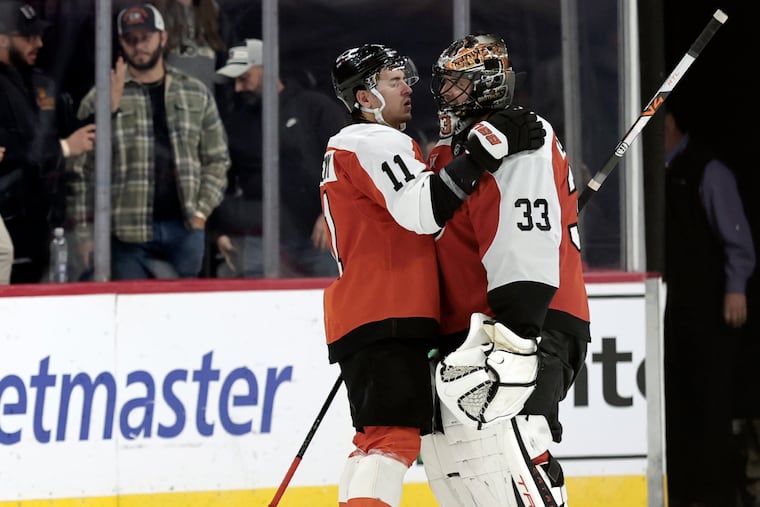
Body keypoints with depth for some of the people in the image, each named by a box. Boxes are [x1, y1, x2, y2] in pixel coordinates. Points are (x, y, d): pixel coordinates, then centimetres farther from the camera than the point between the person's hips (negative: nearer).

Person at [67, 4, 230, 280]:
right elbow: (82, 171, 1)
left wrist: (201, 211, 1)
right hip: (127, 235, -3)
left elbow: (217, 160, 14)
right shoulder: (100, 99, 2)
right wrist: (85, 234, -4)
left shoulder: (196, 94, 12)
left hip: (184, 228, 3)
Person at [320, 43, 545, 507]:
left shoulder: (346, 147, 27)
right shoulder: (375, 141, -6)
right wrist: (486, 152, -23)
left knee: (376, 441, 11)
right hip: (388, 319, -11)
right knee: (395, 437, -18)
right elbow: (421, 211, -22)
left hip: (359, 320, 11)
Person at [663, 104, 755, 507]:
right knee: (675, 401, 8)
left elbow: (736, 236, -9)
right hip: (669, 306, 6)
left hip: (708, 306, -6)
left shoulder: (706, 171, -8)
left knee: (708, 399, -2)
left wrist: (736, 288, -14)